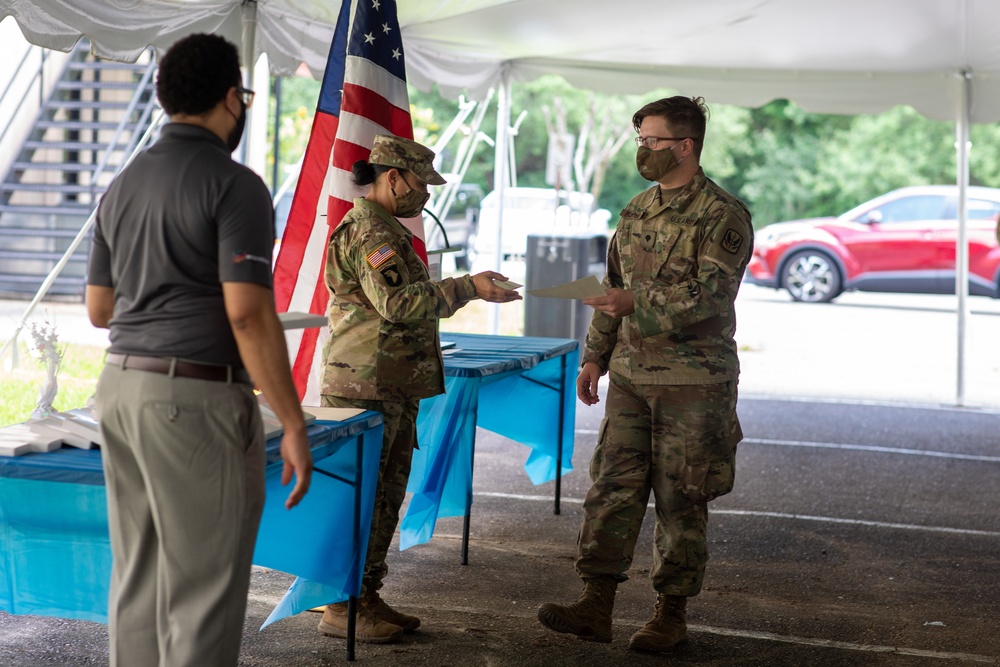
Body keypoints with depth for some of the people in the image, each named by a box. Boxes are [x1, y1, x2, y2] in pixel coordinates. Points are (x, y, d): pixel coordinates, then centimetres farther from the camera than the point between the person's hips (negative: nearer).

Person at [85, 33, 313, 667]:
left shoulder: (124, 186, 13)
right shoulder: (235, 185, -11)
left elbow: (100, 308, 17)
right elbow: (249, 314, -19)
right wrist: (294, 424, -16)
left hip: (123, 386, 8)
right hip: (198, 399, -8)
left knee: (139, 582, 13)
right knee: (203, 592, -3)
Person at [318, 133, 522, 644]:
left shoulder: (385, 231, 21)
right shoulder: (368, 232, -14)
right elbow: (397, 302, -24)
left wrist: (474, 292, 19)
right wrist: (467, 287, -22)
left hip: (394, 388, 11)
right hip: (366, 387, -11)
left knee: (386, 494, 14)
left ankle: (367, 596, 22)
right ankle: (343, 607, 0)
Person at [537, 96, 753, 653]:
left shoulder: (722, 216, -10)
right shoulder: (638, 210, 12)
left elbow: (710, 295, -20)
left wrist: (638, 303, -29)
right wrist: (596, 355, 15)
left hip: (693, 382, -6)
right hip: (631, 376, 6)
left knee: (680, 500, 2)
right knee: (613, 486, 2)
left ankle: (672, 613, 13)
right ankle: (596, 606, 5)